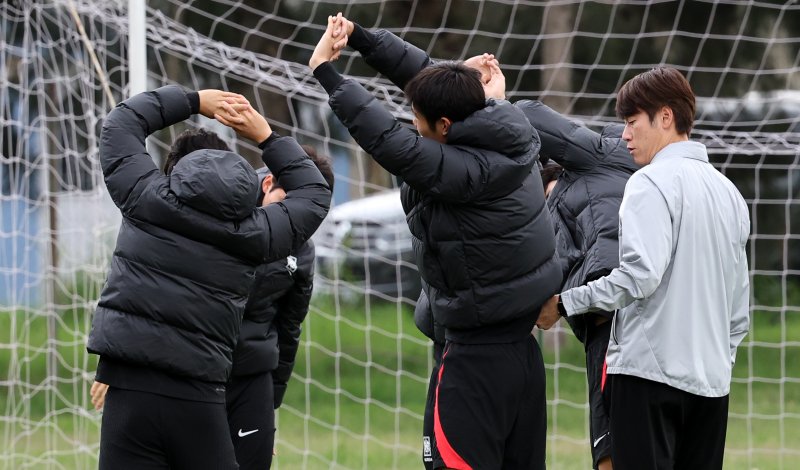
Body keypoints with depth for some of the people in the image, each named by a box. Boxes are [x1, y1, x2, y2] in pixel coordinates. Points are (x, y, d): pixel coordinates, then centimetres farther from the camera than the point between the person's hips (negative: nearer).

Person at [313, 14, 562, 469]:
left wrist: (325, 71, -24)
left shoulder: (468, 170, -21)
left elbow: (390, 142, -30)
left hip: (479, 358, -9)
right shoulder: (504, 138, 3)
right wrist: (358, 36, 7)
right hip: (523, 348, 9)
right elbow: (424, 73, 10)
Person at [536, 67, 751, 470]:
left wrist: (564, 303, -11)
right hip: (712, 381, 8)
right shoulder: (728, 192, 19)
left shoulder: (653, 182, -7)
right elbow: (740, 304, 20)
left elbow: (641, 273, -19)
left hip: (651, 368, -8)